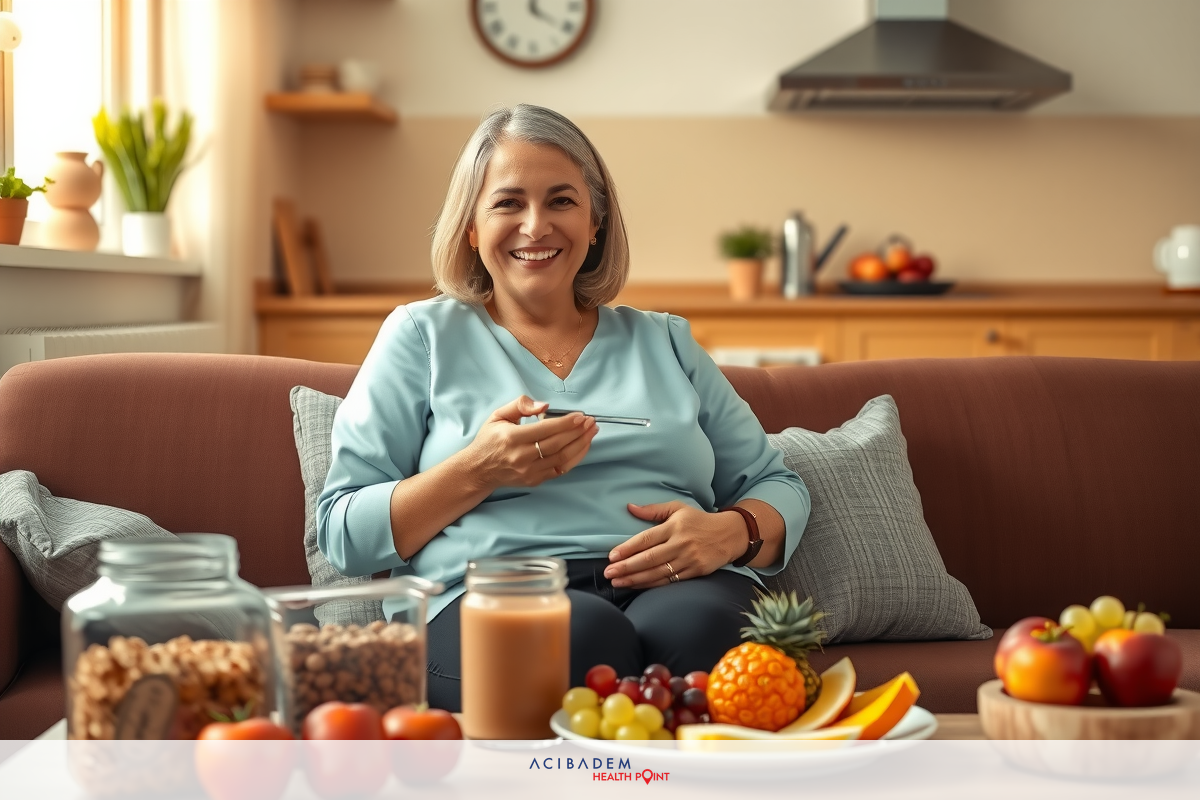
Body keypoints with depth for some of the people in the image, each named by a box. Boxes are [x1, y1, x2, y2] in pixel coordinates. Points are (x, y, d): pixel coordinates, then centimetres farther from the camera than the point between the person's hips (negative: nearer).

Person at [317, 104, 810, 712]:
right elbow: (341, 532, 9)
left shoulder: (664, 342, 25)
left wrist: (730, 532, -3)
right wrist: (479, 472, -8)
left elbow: (780, 489, 22)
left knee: (696, 627, -35)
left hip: (677, 589, 2)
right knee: (588, 635, -37)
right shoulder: (424, 336, 16)